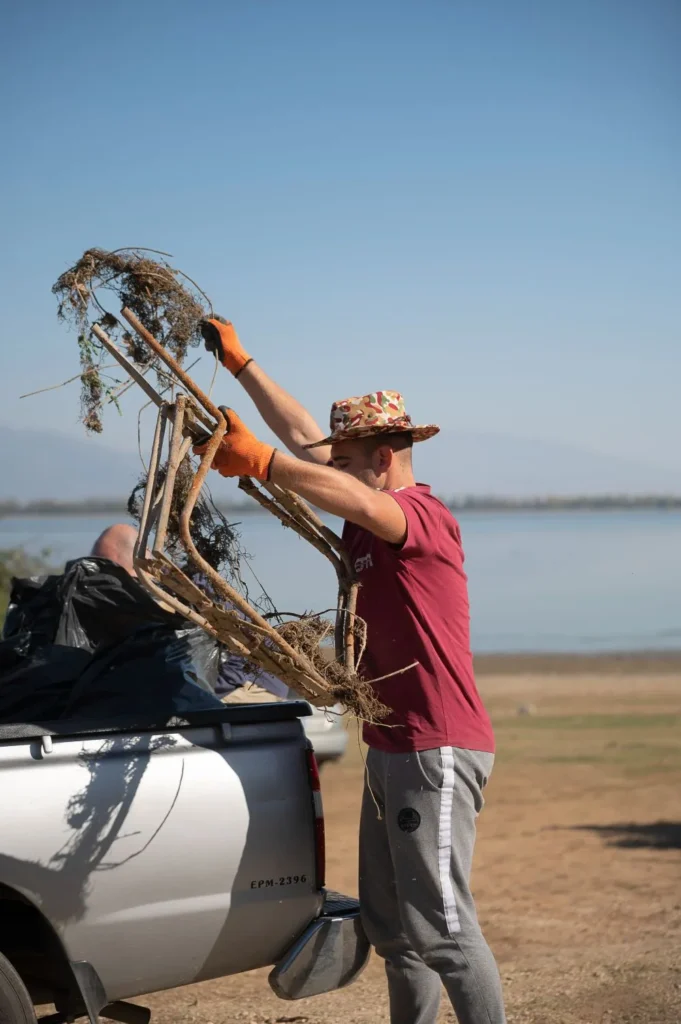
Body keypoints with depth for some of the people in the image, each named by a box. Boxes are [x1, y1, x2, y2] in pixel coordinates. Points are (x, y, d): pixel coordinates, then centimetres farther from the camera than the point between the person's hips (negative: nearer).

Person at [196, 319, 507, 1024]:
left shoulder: (423, 515, -13)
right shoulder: (371, 521, 13)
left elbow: (357, 501, -36)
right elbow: (303, 435, 21)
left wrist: (259, 462, -36)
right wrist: (240, 363, 24)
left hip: (436, 751, -10)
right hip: (390, 748, 10)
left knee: (440, 926, -10)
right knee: (389, 925, 14)